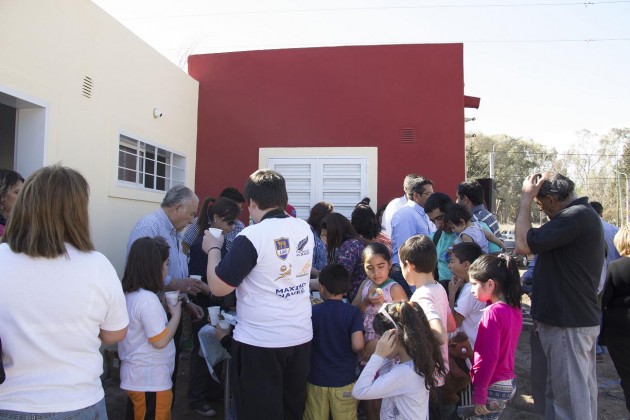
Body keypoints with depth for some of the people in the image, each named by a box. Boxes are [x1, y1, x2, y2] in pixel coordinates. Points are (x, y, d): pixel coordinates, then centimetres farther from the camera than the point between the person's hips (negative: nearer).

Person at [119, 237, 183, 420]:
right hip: (150, 382, -9)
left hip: (136, 378, 9)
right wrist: (176, 313, -11)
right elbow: (160, 341, -21)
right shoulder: (147, 299, -24)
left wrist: (164, 307, 8)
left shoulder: (128, 295, 4)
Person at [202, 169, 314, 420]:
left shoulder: (252, 236, -19)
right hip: (301, 337, 6)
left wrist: (213, 250, 1)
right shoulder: (305, 229, 2)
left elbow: (218, 287, -15)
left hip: (260, 342, -6)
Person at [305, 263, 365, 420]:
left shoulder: (312, 312, -8)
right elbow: (358, 346, -20)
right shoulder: (353, 313, -12)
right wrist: (347, 350, 2)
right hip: (344, 380, -1)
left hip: (316, 379, 1)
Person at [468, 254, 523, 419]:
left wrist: (479, 394, -18)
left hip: (493, 386, -8)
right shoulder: (515, 309, 4)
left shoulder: (493, 312, -20)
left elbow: (489, 357, -22)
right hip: (509, 383, 8)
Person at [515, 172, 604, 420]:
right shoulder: (585, 214, 14)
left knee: (570, 395, -2)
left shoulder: (574, 217, -21)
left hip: (567, 323, -11)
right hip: (582, 318, 11)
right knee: (582, 390, 20)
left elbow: (524, 245, -25)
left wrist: (526, 197, -18)